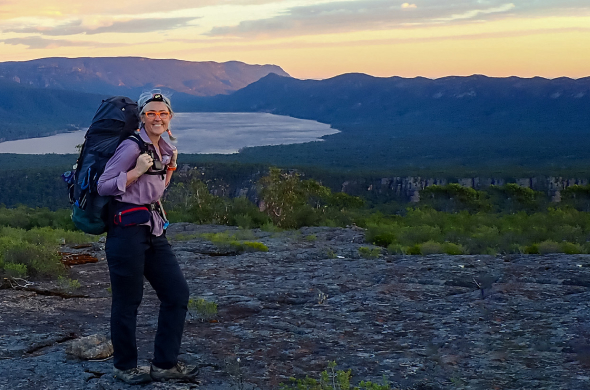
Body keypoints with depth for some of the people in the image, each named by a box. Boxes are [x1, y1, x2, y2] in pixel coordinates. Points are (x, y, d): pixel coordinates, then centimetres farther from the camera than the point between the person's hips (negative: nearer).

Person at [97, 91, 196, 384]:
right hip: (127, 229, -8)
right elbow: (103, 186, -13)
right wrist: (137, 170, -20)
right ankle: (124, 366, 20)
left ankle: (164, 364, 16)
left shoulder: (164, 148, 14)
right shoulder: (132, 147, -12)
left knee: (177, 292, 7)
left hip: (154, 229, 8)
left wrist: (170, 168, 11)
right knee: (128, 300, 3)